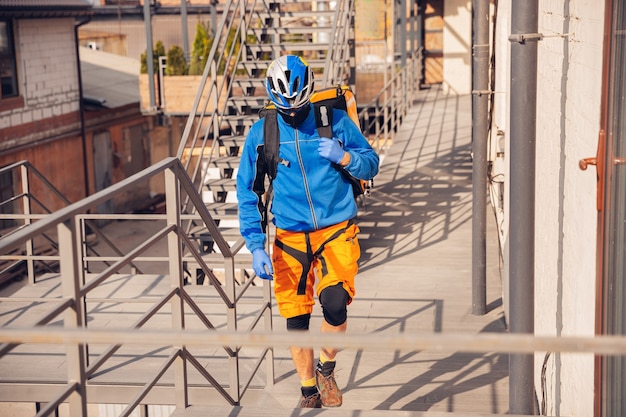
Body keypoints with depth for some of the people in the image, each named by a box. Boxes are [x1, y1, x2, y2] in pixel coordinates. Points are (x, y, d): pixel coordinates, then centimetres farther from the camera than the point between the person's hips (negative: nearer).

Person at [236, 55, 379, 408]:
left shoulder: (336, 121, -3)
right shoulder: (261, 134, -2)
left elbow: (372, 164, 5)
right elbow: (248, 193, 3)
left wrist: (344, 157, -18)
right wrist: (256, 247, -5)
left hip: (337, 230, -1)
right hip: (290, 238, 1)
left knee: (335, 303, -20)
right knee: (296, 321, 3)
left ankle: (327, 369, 10)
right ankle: (309, 392, 25)